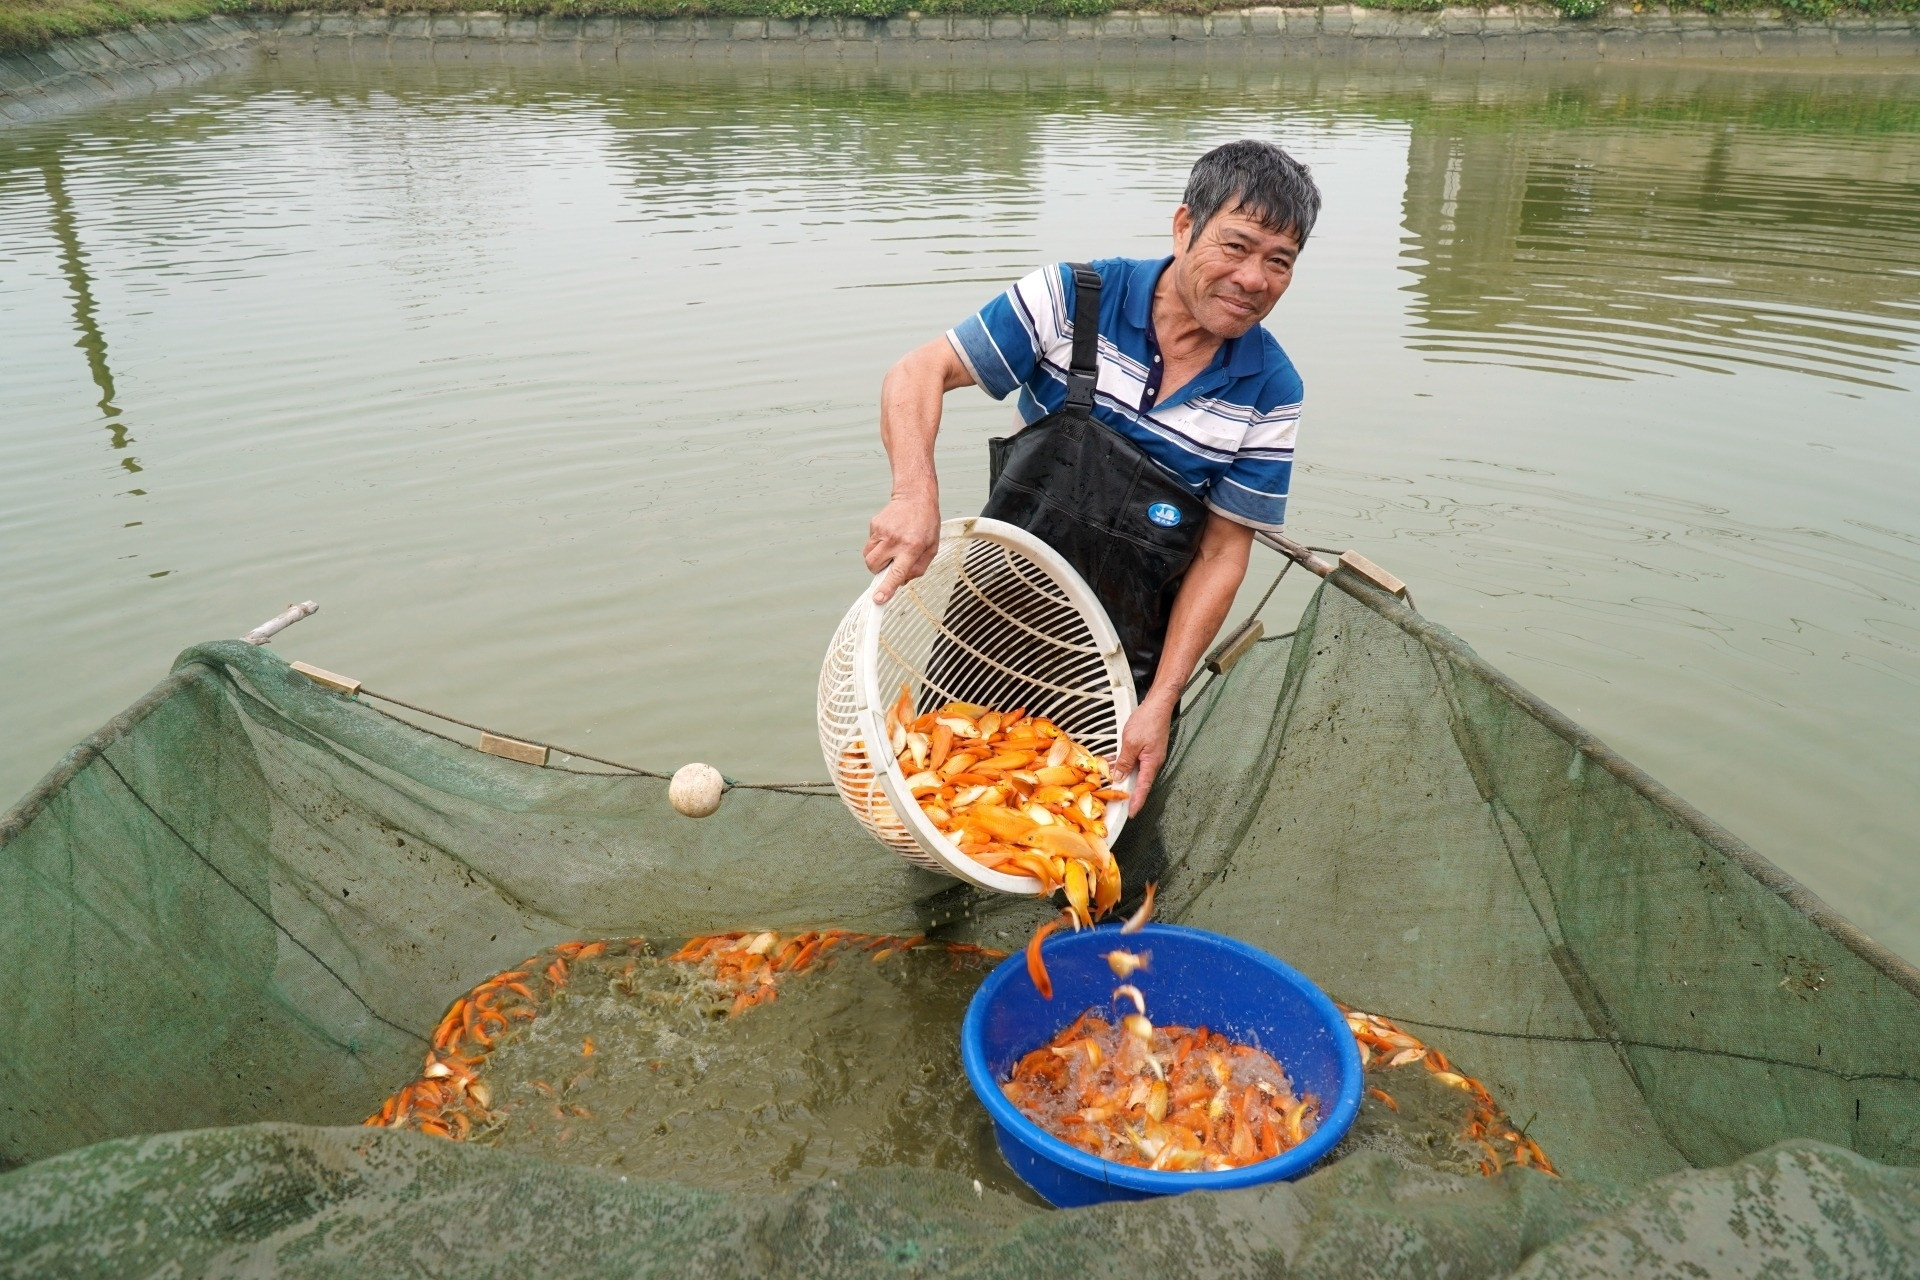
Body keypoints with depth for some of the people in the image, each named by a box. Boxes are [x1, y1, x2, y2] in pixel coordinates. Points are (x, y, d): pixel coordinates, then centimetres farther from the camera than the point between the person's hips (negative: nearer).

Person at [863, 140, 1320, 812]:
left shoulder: (1270, 391, -10)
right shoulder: (1074, 298, -14)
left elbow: (1222, 554, -8)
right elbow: (918, 373, -17)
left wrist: (1160, 702, -14)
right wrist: (916, 494, -37)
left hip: (1123, 665, 1)